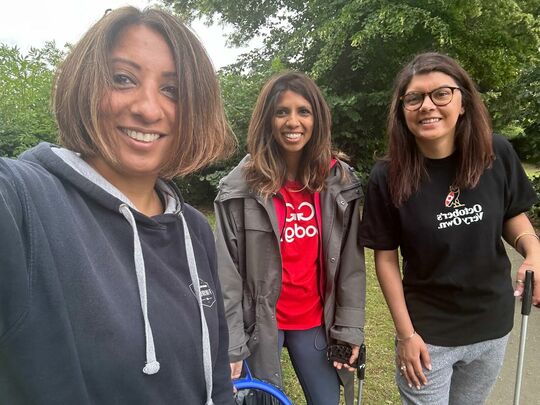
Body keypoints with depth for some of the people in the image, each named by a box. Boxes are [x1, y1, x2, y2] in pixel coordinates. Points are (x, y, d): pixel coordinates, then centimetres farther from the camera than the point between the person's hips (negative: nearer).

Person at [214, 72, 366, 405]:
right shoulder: (241, 186, -12)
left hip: (316, 322, 3)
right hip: (258, 323, -2)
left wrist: (351, 327, -2)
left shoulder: (340, 181, -4)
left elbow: (351, 261, -1)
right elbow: (226, 271, -11)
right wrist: (230, 346, -11)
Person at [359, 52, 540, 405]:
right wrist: (405, 333, -9)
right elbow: (386, 258, -10)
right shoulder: (388, 177, -18)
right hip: (428, 331, -3)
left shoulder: (497, 153, -12)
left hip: (493, 324, 3)